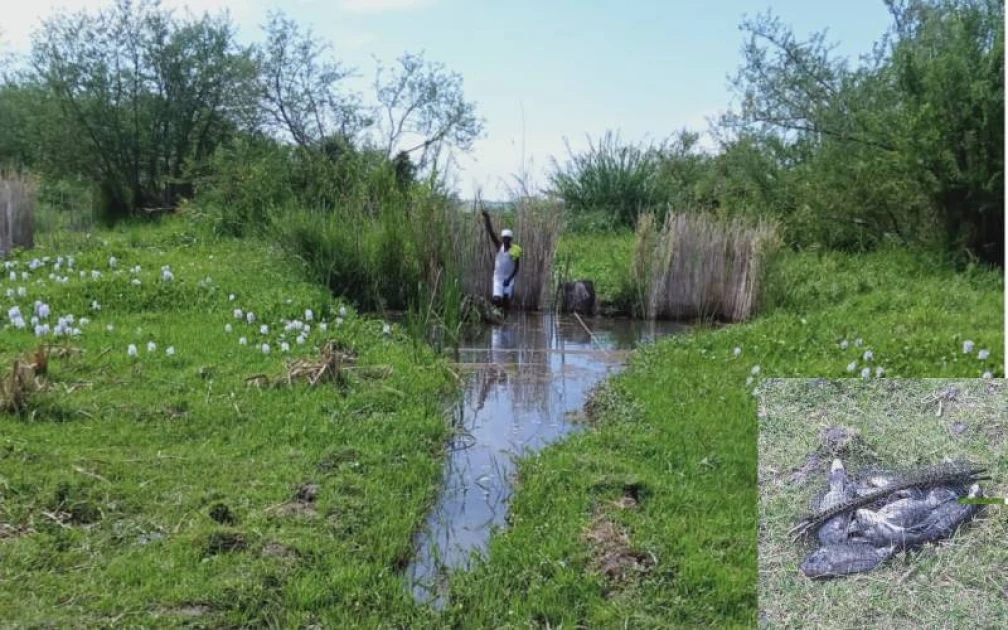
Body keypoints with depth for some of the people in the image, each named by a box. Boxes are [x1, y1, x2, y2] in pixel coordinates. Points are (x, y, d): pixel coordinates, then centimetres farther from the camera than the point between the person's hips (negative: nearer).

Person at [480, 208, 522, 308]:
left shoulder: (515, 251, -8)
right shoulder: (498, 246, -4)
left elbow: (516, 268, -4)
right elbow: (490, 232, -16)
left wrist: (509, 279, -16)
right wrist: (487, 219, -29)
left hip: (509, 278, -1)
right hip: (498, 277, 1)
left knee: (506, 301, -8)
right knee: (496, 300, -14)